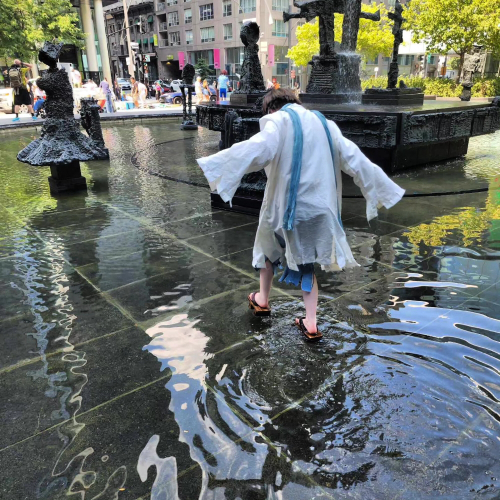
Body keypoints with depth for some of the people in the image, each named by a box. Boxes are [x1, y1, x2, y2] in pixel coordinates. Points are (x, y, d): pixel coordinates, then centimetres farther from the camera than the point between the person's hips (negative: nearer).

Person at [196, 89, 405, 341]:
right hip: (319, 207, 5)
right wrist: (383, 187, 20)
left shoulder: (279, 121, -6)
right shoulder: (325, 124, 11)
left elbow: (258, 149, -28)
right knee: (306, 261, 18)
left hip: (285, 205, -4)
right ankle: (310, 323, 14)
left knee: (269, 247, 23)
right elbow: (355, 159, 12)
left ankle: (262, 300, 39)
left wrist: (215, 163, -31)